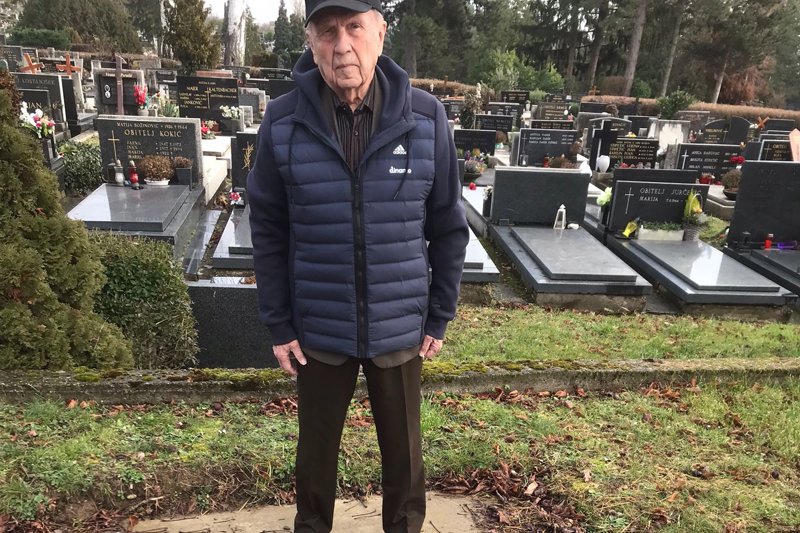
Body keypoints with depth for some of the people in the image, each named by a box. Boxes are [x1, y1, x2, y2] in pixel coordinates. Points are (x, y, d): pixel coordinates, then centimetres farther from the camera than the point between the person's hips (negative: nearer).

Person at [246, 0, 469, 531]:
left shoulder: (426, 117, -9)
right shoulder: (282, 122, -10)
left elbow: (448, 228, -2)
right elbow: (268, 232, -3)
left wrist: (439, 318, 1)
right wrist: (279, 326, -2)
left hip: (400, 329, 1)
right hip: (317, 330, 0)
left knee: (403, 447, 20)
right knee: (316, 447, 20)